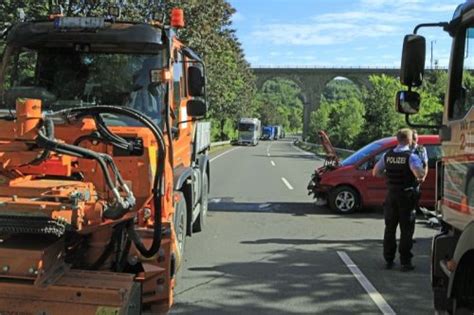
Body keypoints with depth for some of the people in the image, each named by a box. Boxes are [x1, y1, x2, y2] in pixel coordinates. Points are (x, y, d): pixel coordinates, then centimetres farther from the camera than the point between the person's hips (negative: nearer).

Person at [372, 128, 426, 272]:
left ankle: (388, 260, 19)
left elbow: (376, 172, 7)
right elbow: (419, 174, -27)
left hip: (391, 195, 4)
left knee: (390, 228, 14)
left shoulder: (387, 155, 2)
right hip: (406, 195, -4)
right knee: (406, 230, 3)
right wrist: (421, 176, -5)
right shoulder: (411, 156, -13)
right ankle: (405, 262, 4)